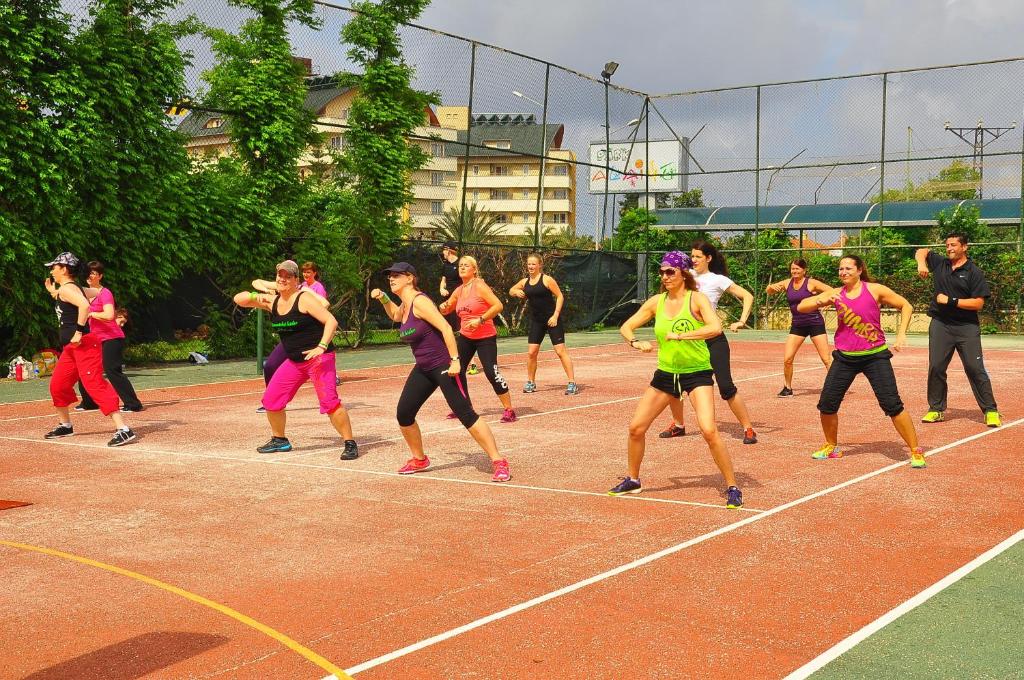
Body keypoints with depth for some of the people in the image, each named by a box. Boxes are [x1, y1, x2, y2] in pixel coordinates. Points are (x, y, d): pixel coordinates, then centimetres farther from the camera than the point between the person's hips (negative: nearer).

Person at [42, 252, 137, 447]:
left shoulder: (66, 288, -11)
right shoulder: (71, 288, 19)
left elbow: (84, 305, -29)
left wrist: (79, 331, -27)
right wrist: (52, 292, 33)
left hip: (84, 344, -11)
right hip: (71, 348, 11)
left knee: (95, 384, -19)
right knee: (57, 385, 19)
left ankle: (123, 430, -26)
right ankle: (65, 425, 36)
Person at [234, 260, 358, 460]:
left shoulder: (305, 299, -13)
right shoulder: (272, 301, 7)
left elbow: (331, 321, -20)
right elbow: (238, 300, 10)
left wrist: (321, 347, -32)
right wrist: (254, 296, -12)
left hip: (319, 358, -7)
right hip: (294, 361, 7)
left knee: (329, 402, -20)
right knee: (271, 399, 7)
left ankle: (350, 444, -10)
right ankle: (279, 441, 27)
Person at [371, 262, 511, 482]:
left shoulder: (419, 301, -16)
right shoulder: (405, 305, 10)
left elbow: (446, 327, -22)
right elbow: (395, 315, 36)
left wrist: (455, 360, -27)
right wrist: (383, 298, 18)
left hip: (444, 366, -9)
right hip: (423, 369, 9)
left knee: (465, 414, -14)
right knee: (403, 414, 7)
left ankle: (499, 463, -9)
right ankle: (419, 460, 27)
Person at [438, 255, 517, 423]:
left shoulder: (480, 286, -14)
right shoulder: (458, 291, 7)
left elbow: (498, 306, -21)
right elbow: (447, 309, 22)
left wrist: (480, 320, -26)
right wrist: (444, 307, -2)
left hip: (485, 337, -7)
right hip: (465, 337, 7)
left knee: (491, 372, -15)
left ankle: (509, 410, -6)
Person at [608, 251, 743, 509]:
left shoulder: (697, 299, -13)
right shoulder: (657, 302, 2)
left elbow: (716, 327, -31)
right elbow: (626, 327, 8)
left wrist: (680, 335, -34)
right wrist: (636, 342, -13)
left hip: (697, 372, -5)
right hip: (666, 373, 5)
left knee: (709, 430, -21)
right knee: (636, 427, 5)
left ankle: (732, 488, -5)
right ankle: (632, 481, 28)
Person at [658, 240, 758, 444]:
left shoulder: (718, 279, -1)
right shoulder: (688, 276, 12)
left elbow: (747, 296, -4)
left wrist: (741, 322, -13)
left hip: (713, 338, -5)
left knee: (726, 387, -11)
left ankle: (748, 428, 1)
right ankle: (678, 425, 21)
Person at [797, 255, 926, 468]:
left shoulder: (875, 290, -5)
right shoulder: (836, 294, 3)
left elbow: (906, 306, 3)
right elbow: (801, 307, 0)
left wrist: (901, 335, -8)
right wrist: (821, 301, -18)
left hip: (875, 356, -3)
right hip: (845, 357, 3)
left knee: (892, 405, -8)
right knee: (827, 404, -1)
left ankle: (916, 451, 4)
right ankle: (831, 447, 23)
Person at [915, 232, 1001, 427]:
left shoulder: (974, 272, -5)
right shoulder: (940, 264, 8)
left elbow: (978, 303, -10)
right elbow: (921, 251, 21)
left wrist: (950, 301, -15)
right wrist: (921, 263, -1)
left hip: (967, 327, -4)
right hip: (940, 325, 4)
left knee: (975, 368, -6)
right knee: (936, 367, 3)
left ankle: (990, 411, 0)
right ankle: (936, 410, 13)